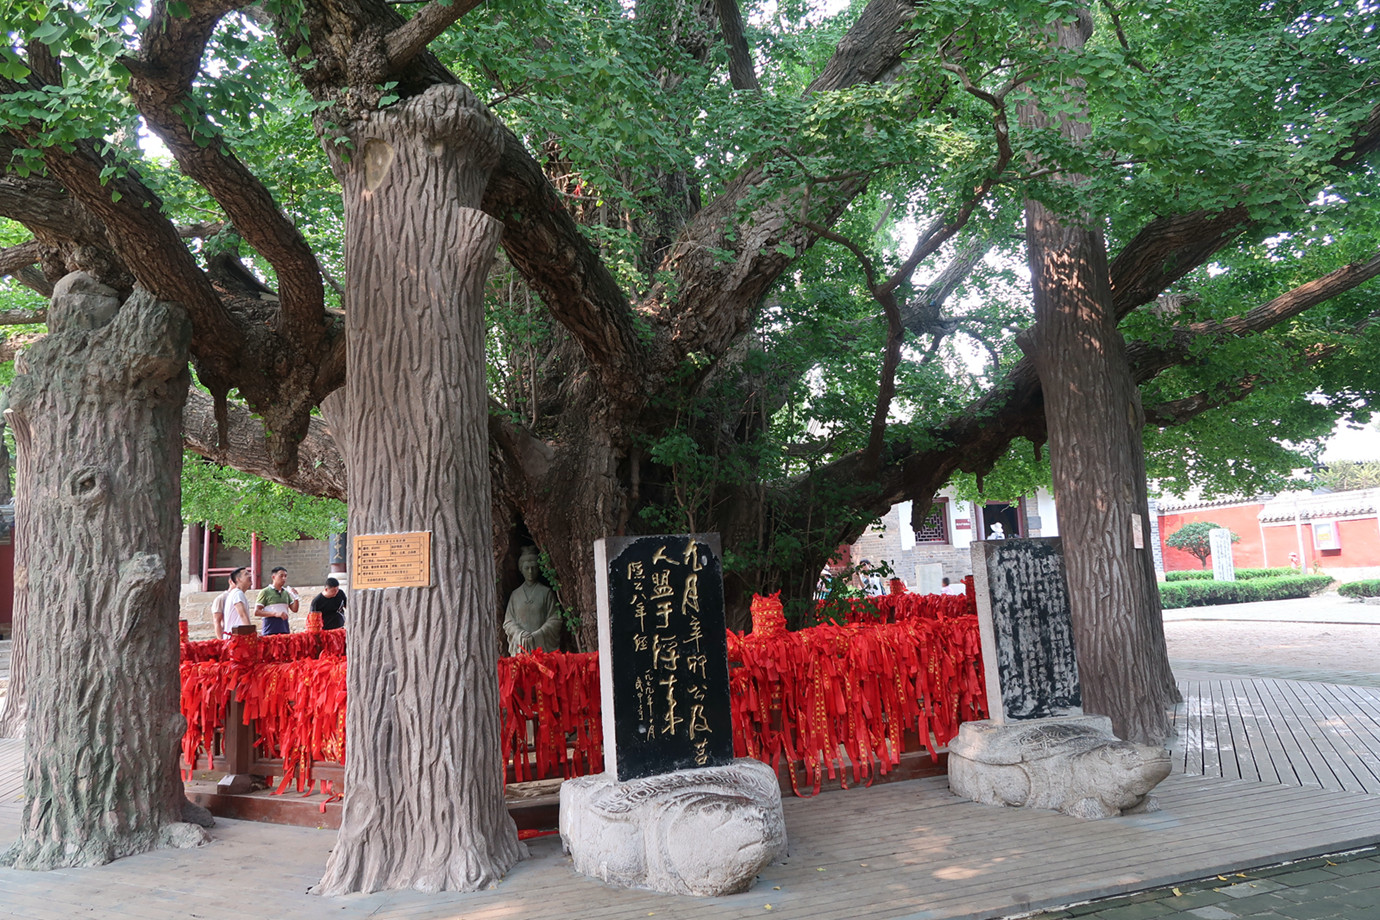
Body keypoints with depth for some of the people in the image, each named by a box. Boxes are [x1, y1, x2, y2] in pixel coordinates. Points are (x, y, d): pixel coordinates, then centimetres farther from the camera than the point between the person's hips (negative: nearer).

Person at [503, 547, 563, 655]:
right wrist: (521, 634, -8)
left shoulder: (546, 592, 6)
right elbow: (508, 622, 10)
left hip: (542, 645, -1)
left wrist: (536, 635, -10)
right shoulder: (515, 594, 13)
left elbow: (555, 620, 0)